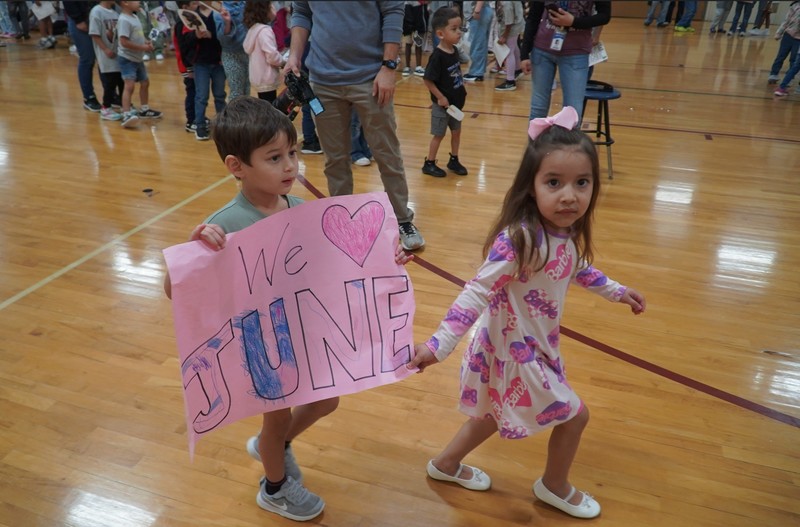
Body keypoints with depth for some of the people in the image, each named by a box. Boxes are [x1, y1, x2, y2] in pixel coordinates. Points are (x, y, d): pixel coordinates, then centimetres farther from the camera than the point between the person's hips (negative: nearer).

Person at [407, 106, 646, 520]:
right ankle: (555, 487, 38)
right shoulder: (518, 240, -32)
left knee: (497, 414, 26)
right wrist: (439, 344, -34)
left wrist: (615, 291, 28)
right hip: (515, 350, -8)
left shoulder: (565, 233, -5)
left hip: (533, 345, 8)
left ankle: (446, 464, 49)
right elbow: (477, 293, -31)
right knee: (574, 415, 10)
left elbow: (578, 269, 16)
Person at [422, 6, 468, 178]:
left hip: (456, 102, 7)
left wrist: (462, 91, 7)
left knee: (456, 131, 17)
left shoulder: (454, 51, 0)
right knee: (439, 134, 5)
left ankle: (454, 160, 32)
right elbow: (427, 80, -22)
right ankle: (429, 163, 19)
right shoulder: (437, 56, -23)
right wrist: (440, 98, -18)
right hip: (442, 104, -7)